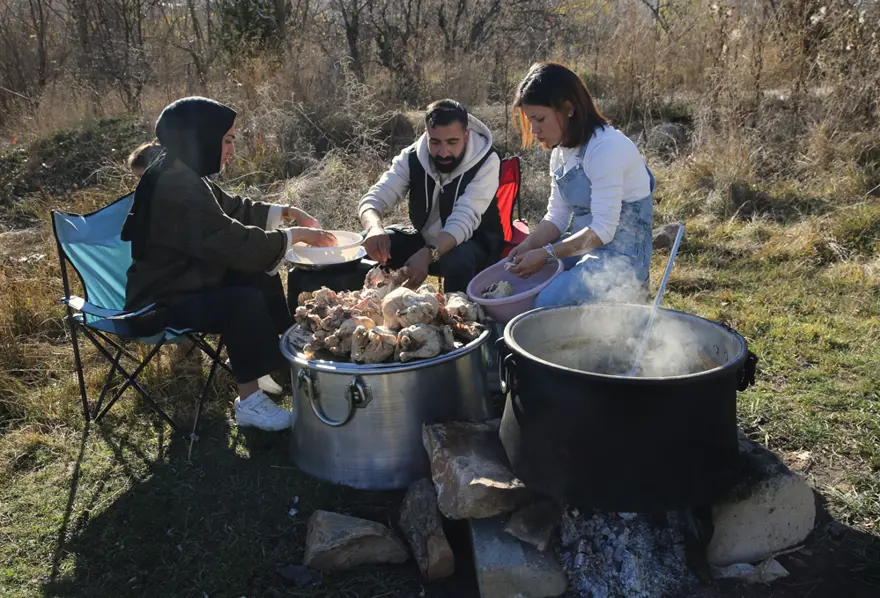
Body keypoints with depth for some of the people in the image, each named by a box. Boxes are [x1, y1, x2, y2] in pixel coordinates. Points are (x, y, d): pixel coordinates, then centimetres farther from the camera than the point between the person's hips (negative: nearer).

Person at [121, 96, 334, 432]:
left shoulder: (183, 174, 6)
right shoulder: (177, 187, -26)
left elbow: (234, 210, 18)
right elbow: (236, 243, -28)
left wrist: (286, 212, 8)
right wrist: (295, 235, -18)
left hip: (183, 282, 10)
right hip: (162, 303, -10)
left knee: (263, 276, 5)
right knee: (245, 301, -28)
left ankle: (282, 358, 15)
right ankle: (249, 402, -16)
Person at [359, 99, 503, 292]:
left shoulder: (486, 161, -23)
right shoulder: (412, 157, -12)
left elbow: (464, 220, -34)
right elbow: (374, 198, -21)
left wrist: (427, 254, -52)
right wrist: (374, 228, -46)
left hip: (474, 243, -3)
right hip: (424, 239, 4)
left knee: (456, 259, -38)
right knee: (366, 245, -18)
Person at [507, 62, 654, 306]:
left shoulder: (606, 147, -20)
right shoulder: (561, 153, 9)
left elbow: (603, 230, -23)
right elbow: (557, 216, 8)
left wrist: (545, 255, -24)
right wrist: (528, 246, -9)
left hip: (621, 257, -8)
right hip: (584, 246, 9)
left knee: (547, 304, -26)